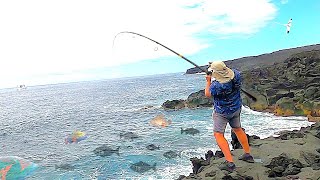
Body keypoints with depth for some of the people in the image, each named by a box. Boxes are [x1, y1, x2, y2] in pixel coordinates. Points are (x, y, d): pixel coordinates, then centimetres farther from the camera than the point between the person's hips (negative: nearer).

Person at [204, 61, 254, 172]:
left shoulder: (217, 85, -32)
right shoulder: (236, 75, -15)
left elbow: (207, 94, -11)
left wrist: (208, 81, -2)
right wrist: (221, 68, 6)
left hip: (222, 112, -7)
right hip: (236, 108, 7)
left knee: (218, 135, 2)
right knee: (237, 129, 25)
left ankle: (230, 162, -3)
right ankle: (248, 155, 37)